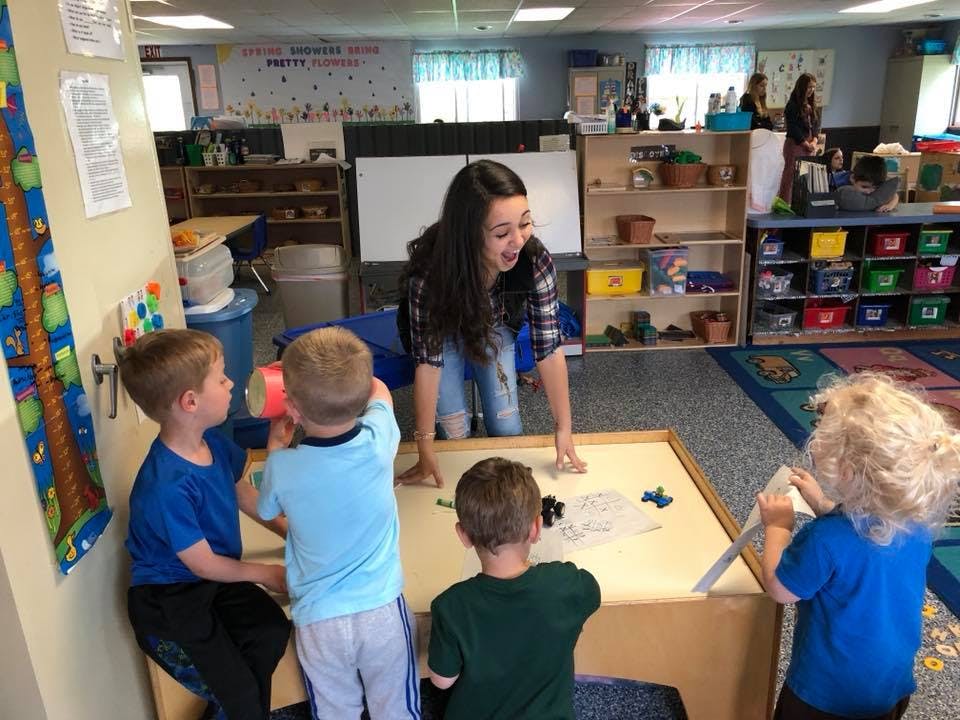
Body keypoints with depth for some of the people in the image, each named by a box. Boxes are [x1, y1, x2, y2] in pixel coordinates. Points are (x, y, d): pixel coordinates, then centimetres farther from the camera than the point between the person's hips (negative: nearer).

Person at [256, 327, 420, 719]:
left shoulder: (282, 467, -20)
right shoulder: (379, 441, -18)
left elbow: (267, 510, 6)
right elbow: (378, 391, 7)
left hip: (318, 620, 0)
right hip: (382, 610, 1)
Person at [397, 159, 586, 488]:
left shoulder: (535, 260, -36)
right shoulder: (430, 270, -42)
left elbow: (549, 349, -27)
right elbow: (428, 361, -34)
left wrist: (564, 430, -24)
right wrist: (426, 450, -29)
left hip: (495, 327, 2)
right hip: (442, 329, -2)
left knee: (507, 429, 3)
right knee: (453, 433, -3)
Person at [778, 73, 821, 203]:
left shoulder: (812, 105, 13)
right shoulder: (792, 105, -7)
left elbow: (816, 124, 14)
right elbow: (793, 128, -10)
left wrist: (814, 141, -3)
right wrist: (806, 144, -8)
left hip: (809, 145, 6)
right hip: (795, 144, -6)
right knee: (791, 174, -3)